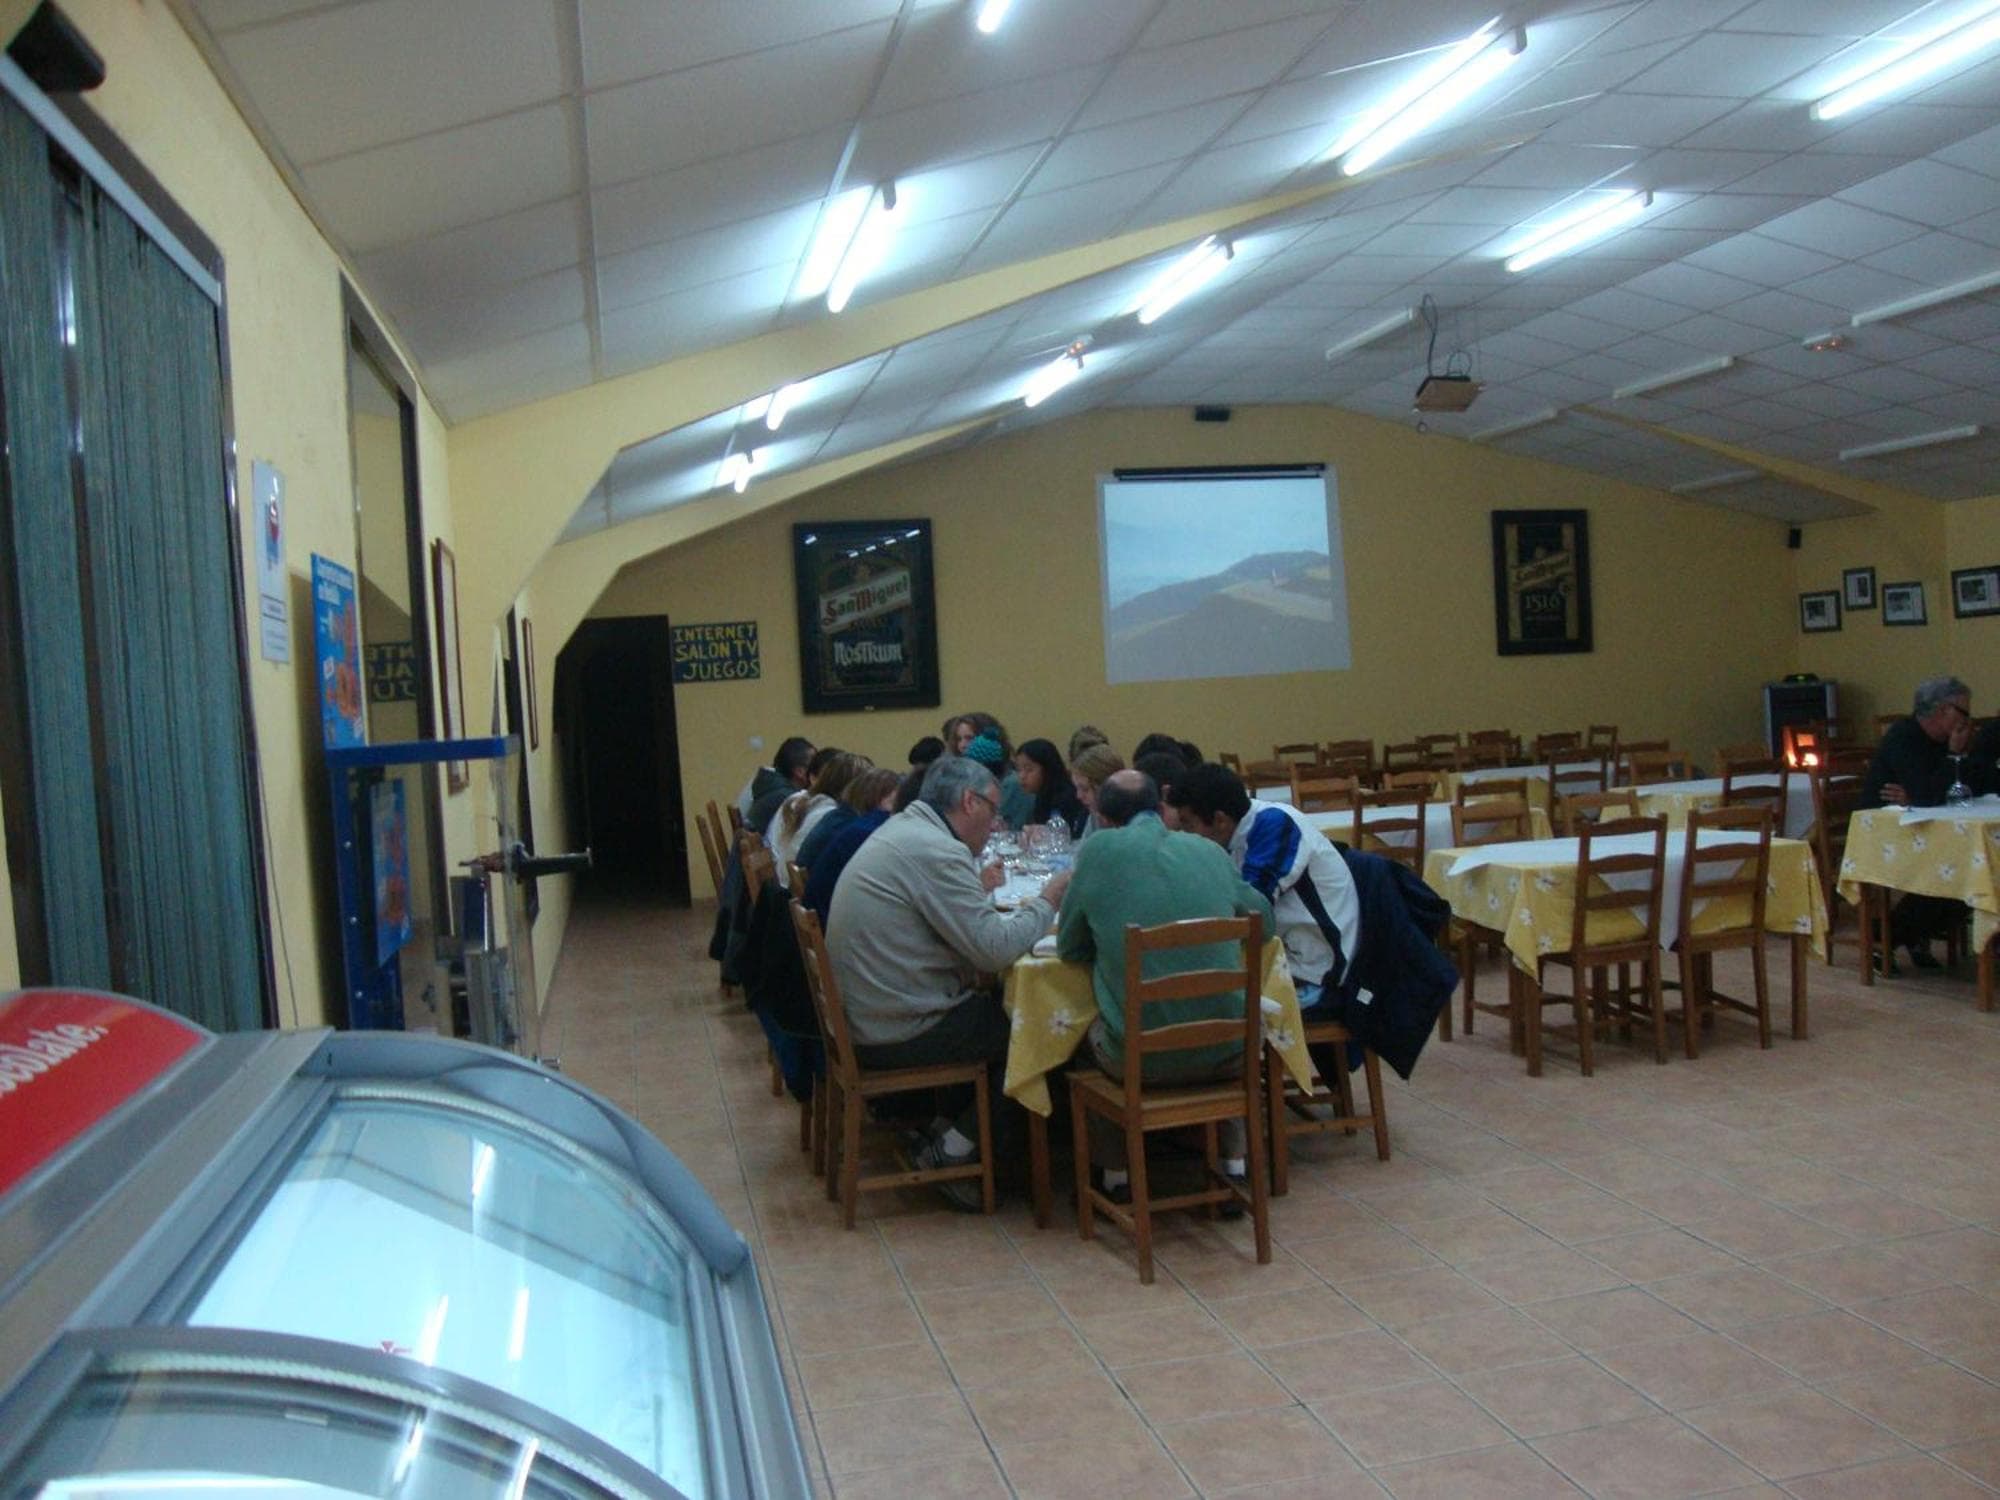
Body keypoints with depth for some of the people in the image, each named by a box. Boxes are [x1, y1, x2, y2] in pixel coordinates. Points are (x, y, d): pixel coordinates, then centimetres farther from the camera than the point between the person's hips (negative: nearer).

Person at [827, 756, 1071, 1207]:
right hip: (897, 1034, -10)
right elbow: (995, 949, -22)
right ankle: (952, 1152, 8)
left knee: (995, 1004, 21)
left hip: (863, 1015, 10)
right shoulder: (935, 850, -20)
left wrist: (977, 891, 10)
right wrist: (1047, 902, -8)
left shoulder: (900, 830, 11)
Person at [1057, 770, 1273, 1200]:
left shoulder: (1099, 850, -4)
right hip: (1227, 1054, 3)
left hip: (1141, 1058, -3)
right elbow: (1264, 921, 20)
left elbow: (1069, 948, 6)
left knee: (1090, 1033, 30)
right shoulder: (1210, 851, 6)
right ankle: (1234, 1162, 34)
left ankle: (1115, 1176, 32)